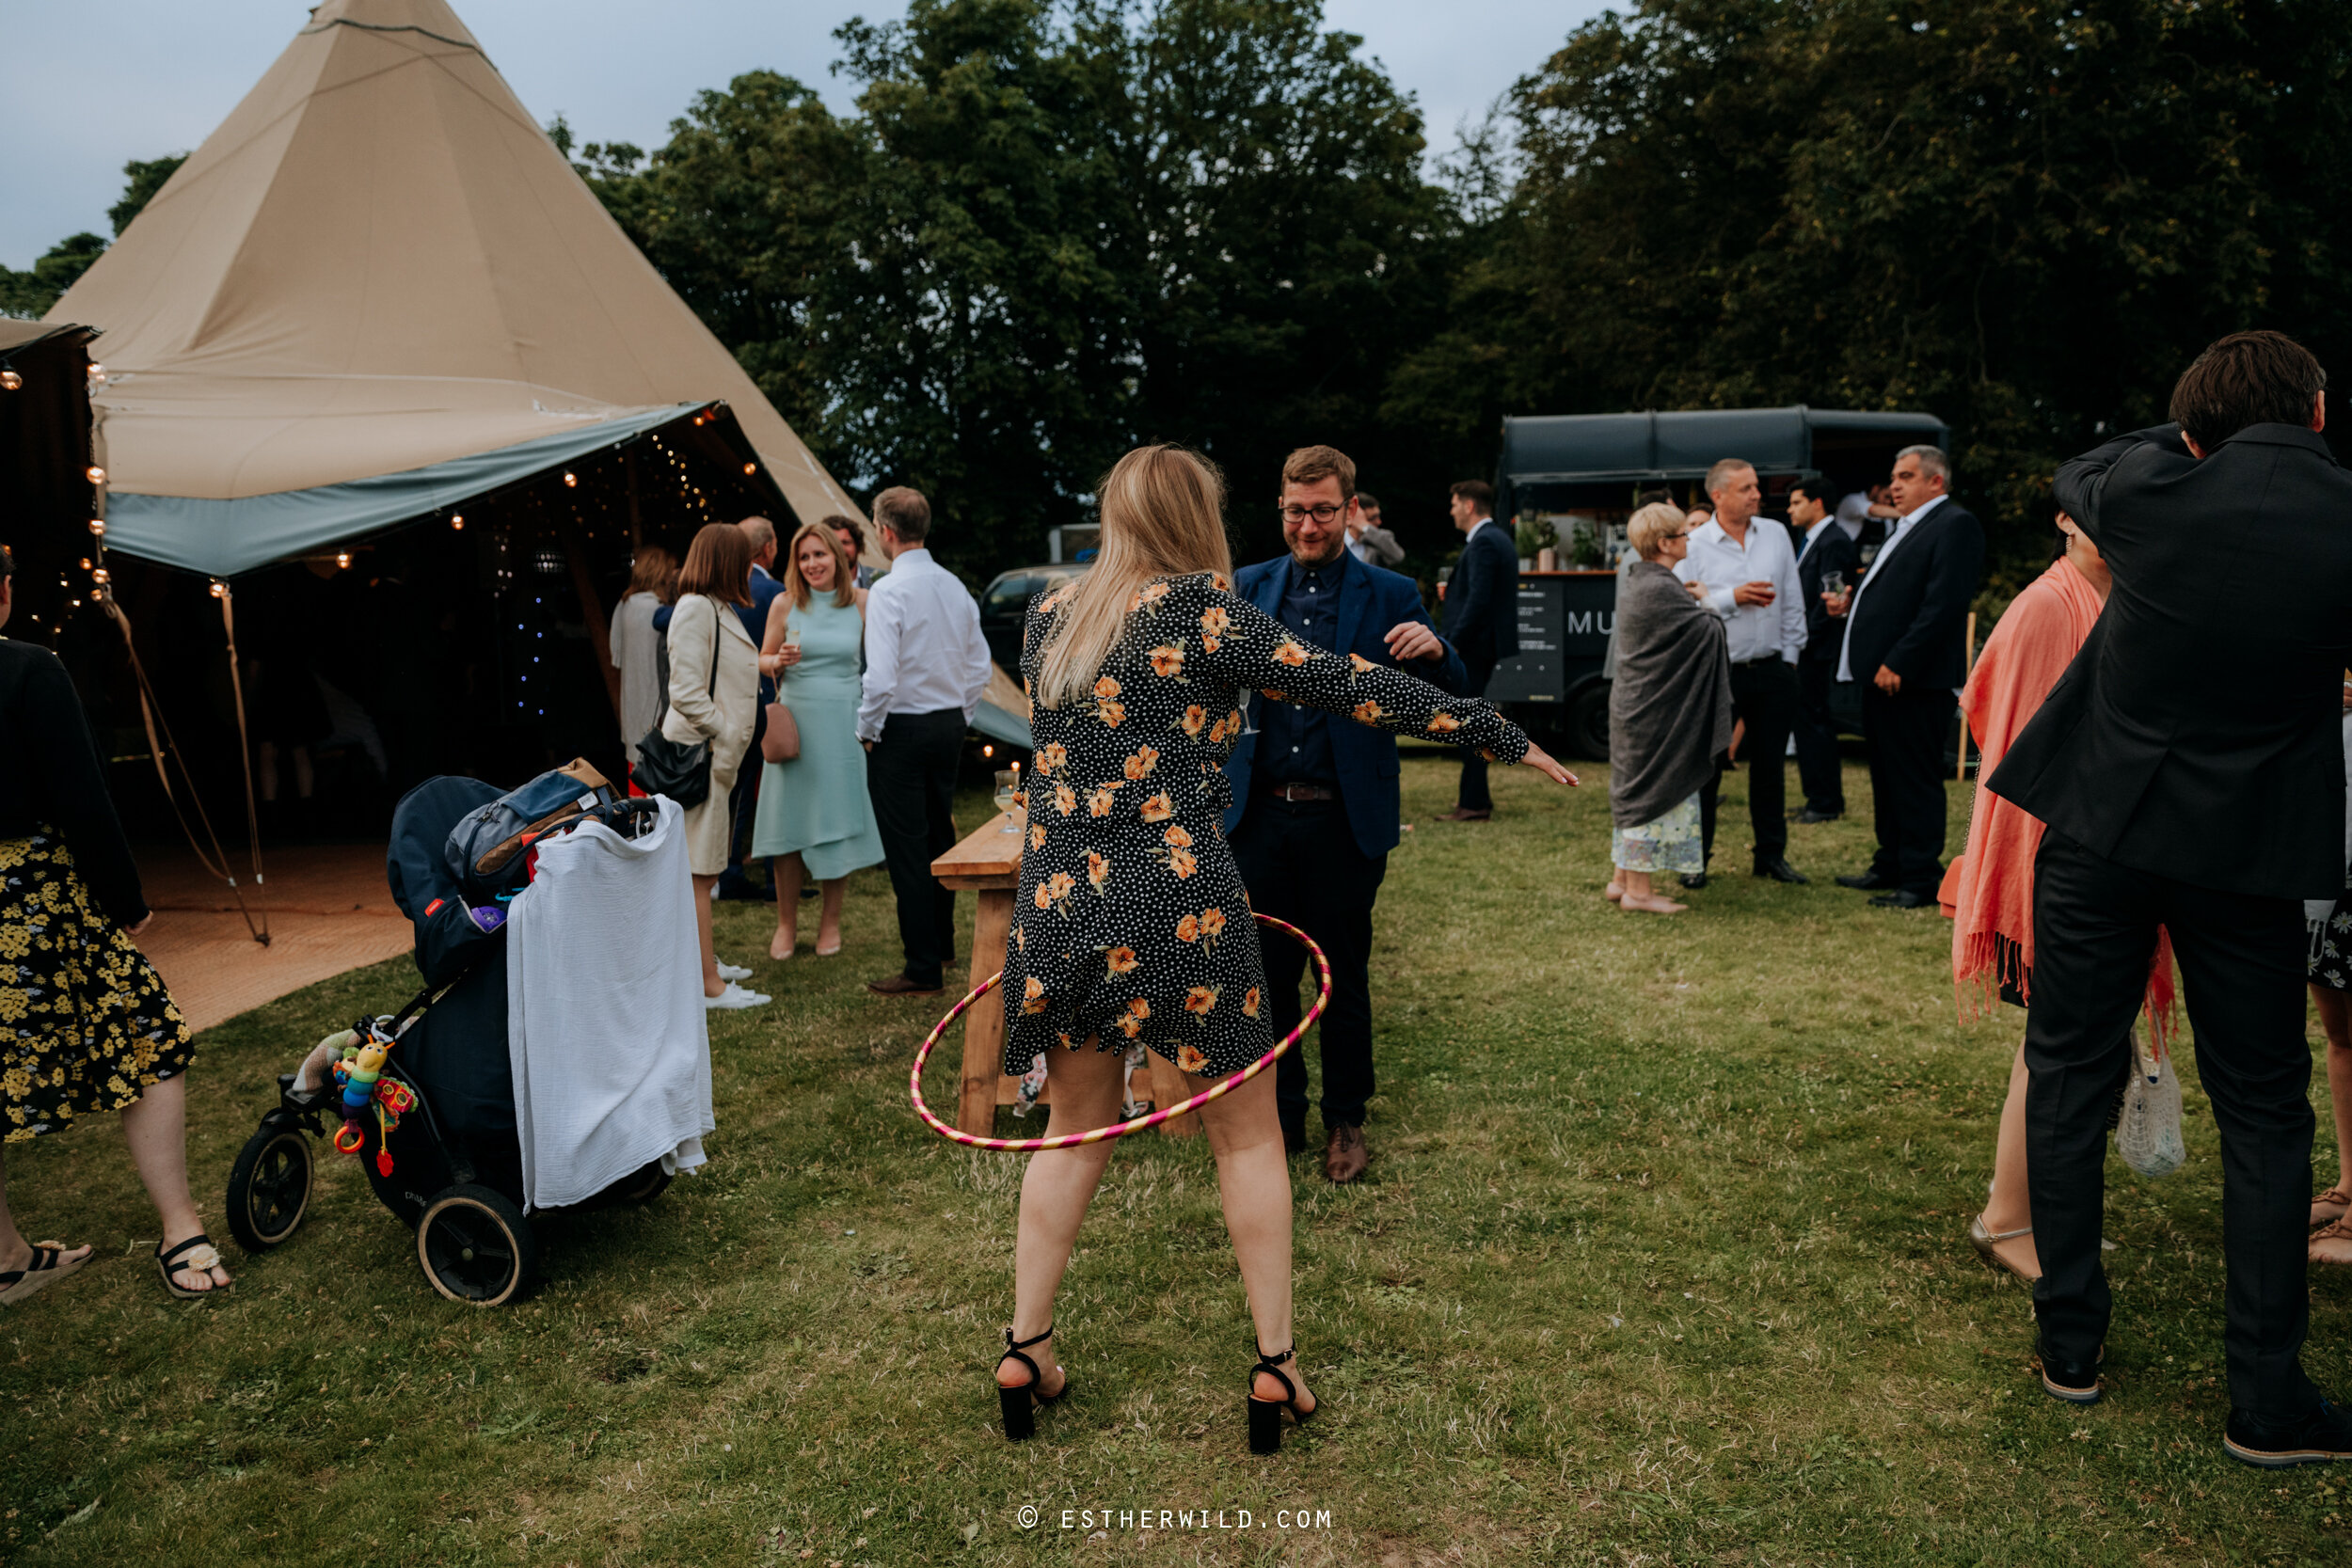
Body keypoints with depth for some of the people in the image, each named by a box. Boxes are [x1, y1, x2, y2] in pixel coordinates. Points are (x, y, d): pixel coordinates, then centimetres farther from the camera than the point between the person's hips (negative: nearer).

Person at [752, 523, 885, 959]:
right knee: (789, 821, 3)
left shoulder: (861, 601, 0)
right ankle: (786, 923, 18)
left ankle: (830, 920, 21)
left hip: (843, 722, 0)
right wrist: (780, 662, -13)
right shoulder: (785, 603, 1)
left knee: (837, 820, 5)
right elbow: (763, 660, 10)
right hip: (795, 720, 0)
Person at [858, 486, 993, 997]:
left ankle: (923, 970, 2)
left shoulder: (889, 591, -17)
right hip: (949, 725, 8)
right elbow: (979, 667, 10)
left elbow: (881, 677, -23)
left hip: (902, 730, -8)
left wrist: (868, 730, -9)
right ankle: (942, 943, 35)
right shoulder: (955, 586, 5)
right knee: (940, 836, 20)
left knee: (907, 851, -2)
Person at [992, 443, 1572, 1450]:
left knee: (1074, 1127, 21)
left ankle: (1024, 1348, 25)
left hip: (1059, 909, 5)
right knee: (1247, 1135, 12)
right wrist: (1503, 735, -4)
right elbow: (1345, 685, -10)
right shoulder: (1199, 610, -9)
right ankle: (1274, 1363, 19)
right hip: (1181, 910, -5)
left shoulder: (1046, 616, 7)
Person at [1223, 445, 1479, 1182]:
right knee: (1267, 976, 10)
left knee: (1344, 978, 10)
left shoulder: (1389, 596, 1)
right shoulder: (1247, 588, 7)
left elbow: (1449, 699, -4)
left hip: (1343, 822, -2)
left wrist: (1435, 651, -26)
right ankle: (1279, 1116, 27)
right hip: (1259, 815, 2)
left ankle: (1345, 1122, 27)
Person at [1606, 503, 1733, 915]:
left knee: (1632, 790, 16)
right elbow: (1708, 630, -16)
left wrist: (1684, 595, 10)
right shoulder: (1660, 591, -22)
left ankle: (1623, 879, 25)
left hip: (1634, 705, 10)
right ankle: (1639, 890, 5)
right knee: (1656, 790, -1)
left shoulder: (1633, 577, 7)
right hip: (1656, 712, -10)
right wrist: (1703, 602, 3)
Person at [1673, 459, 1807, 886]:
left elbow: (1792, 601, 12)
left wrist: (1791, 655, 8)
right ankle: (1696, 857, 12)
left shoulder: (1775, 534, 8)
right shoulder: (1694, 545, -5)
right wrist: (1731, 598, -16)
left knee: (1770, 764, 11)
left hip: (1772, 671, 4)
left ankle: (1771, 853, 22)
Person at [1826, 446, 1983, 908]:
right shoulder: (1905, 528, 21)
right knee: (1886, 778, 15)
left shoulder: (1955, 524, -10)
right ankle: (1891, 866, 25)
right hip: (1884, 675, 10)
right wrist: (1852, 604, 8)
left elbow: (1944, 603, -20)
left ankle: (1921, 881, 1)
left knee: (1916, 780, -5)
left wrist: (1900, 663, -23)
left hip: (1916, 679, -10)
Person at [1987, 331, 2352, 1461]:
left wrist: (2190, 435, 17)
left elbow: (2075, 472, 13)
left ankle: (2070, 1341, 21)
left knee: (2068, 1078, 13)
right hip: (2251, 848, 0)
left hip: (2102, 825, 0)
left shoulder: (2156, 492, -10)